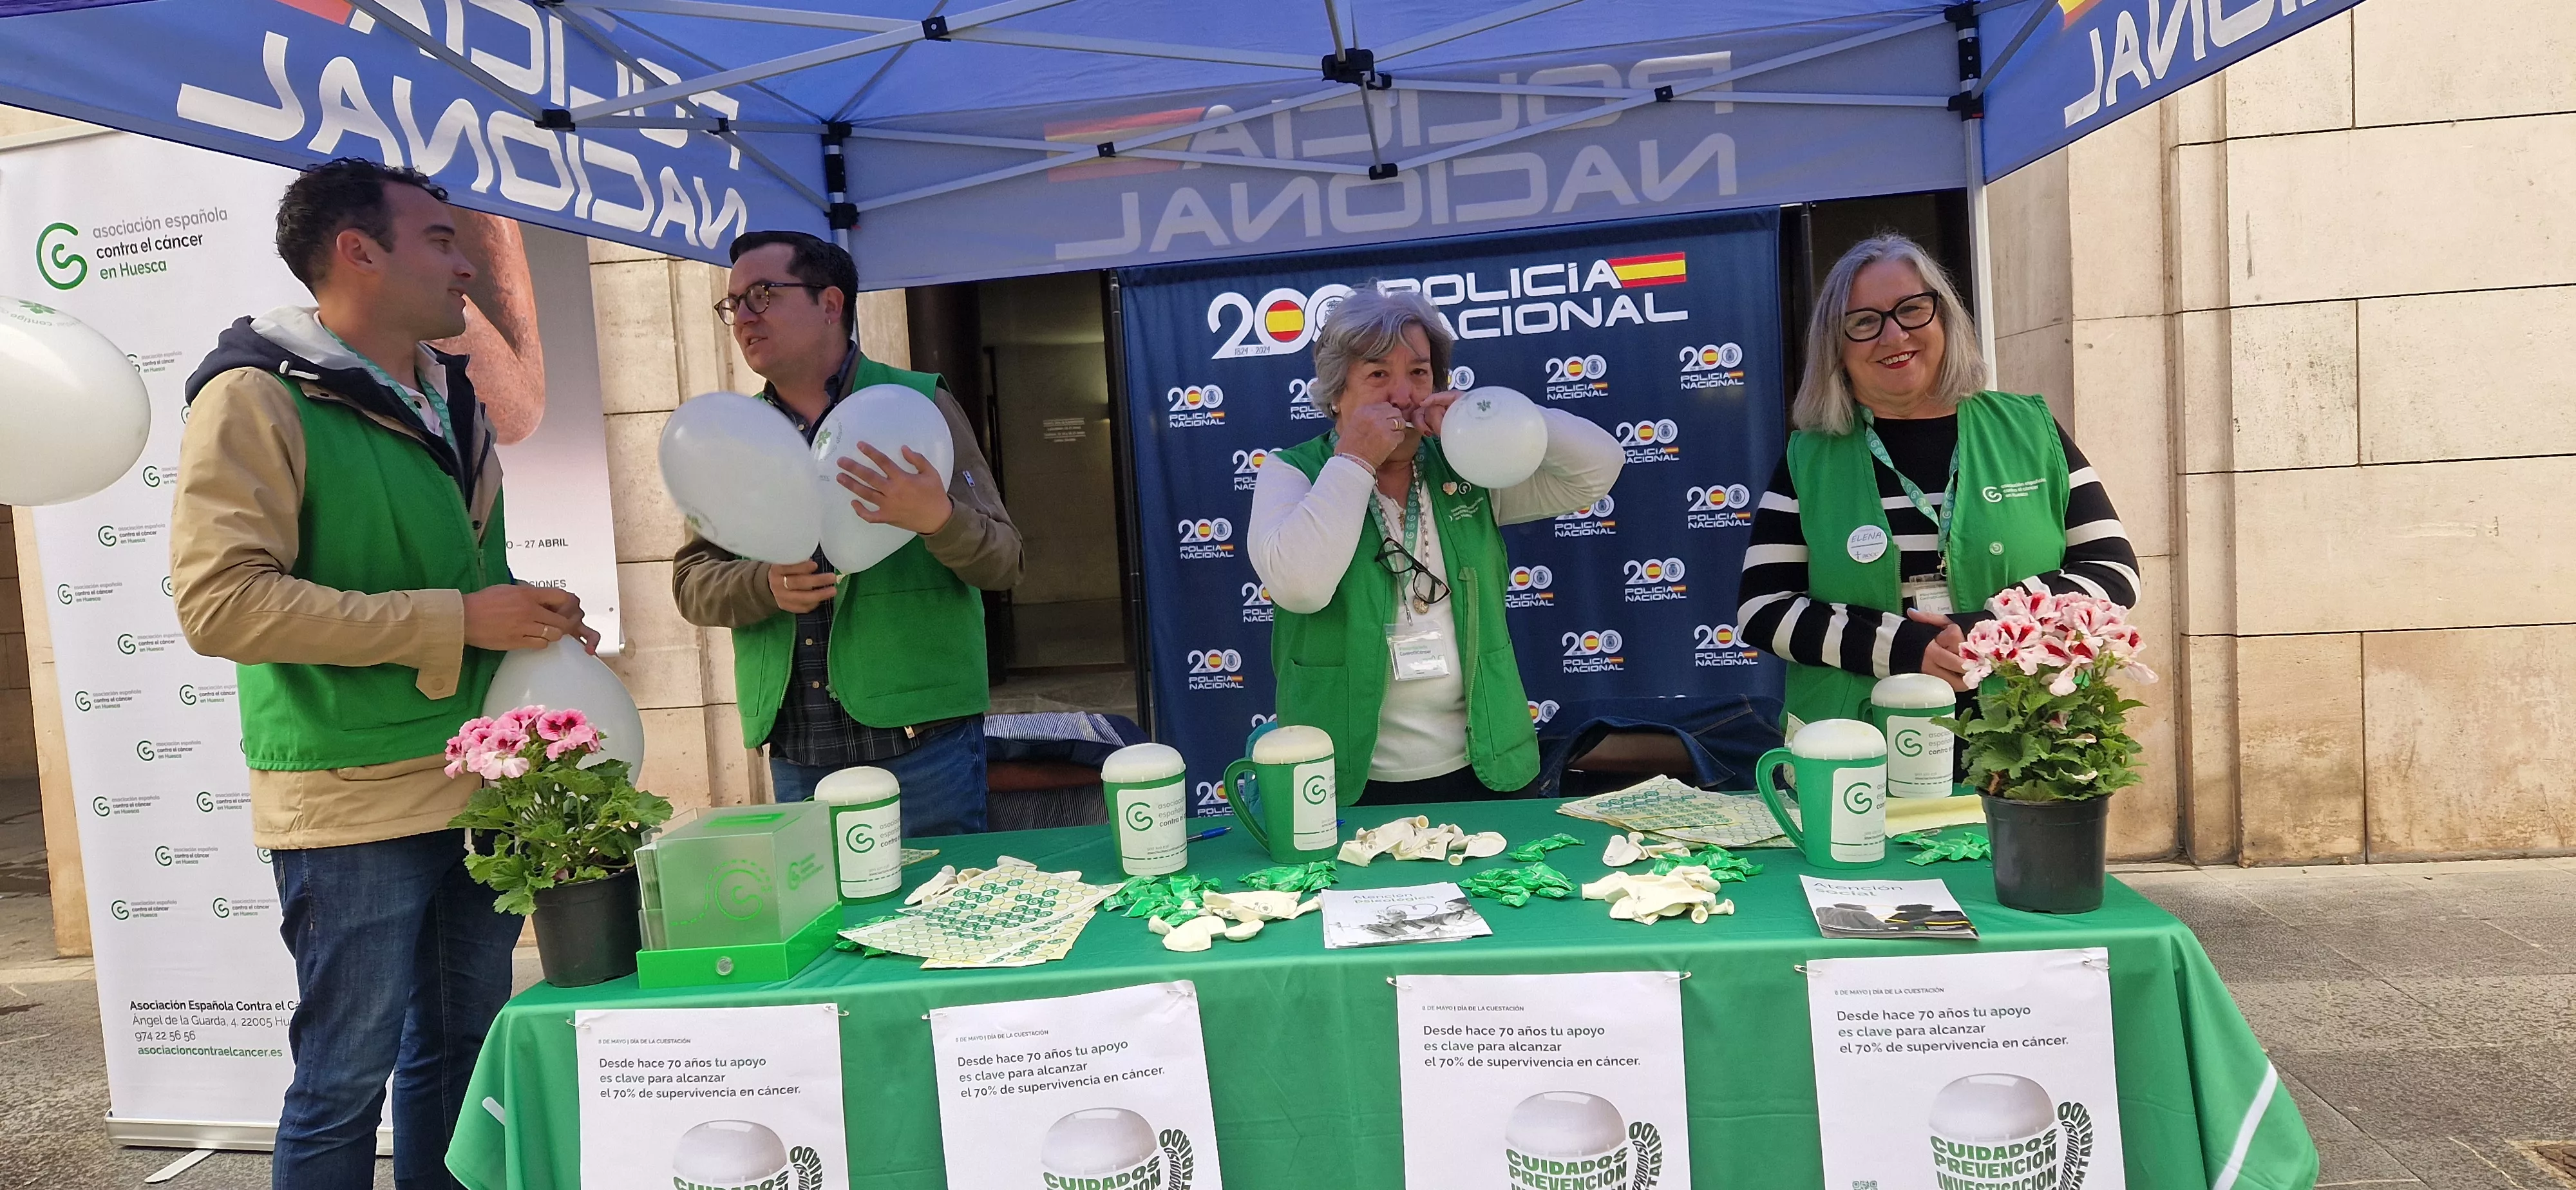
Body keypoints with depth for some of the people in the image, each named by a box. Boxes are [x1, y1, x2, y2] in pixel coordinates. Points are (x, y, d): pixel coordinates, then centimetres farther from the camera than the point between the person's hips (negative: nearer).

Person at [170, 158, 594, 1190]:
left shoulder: (448, 399, 13)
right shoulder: (258, 398, -10)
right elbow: (221, 602, -20)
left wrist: (532, 622, 5)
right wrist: (457, 621, -21)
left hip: (483, 786, 7)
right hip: (353, 803, -7)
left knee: (462, 1050, 16)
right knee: (347, 1077, 5)